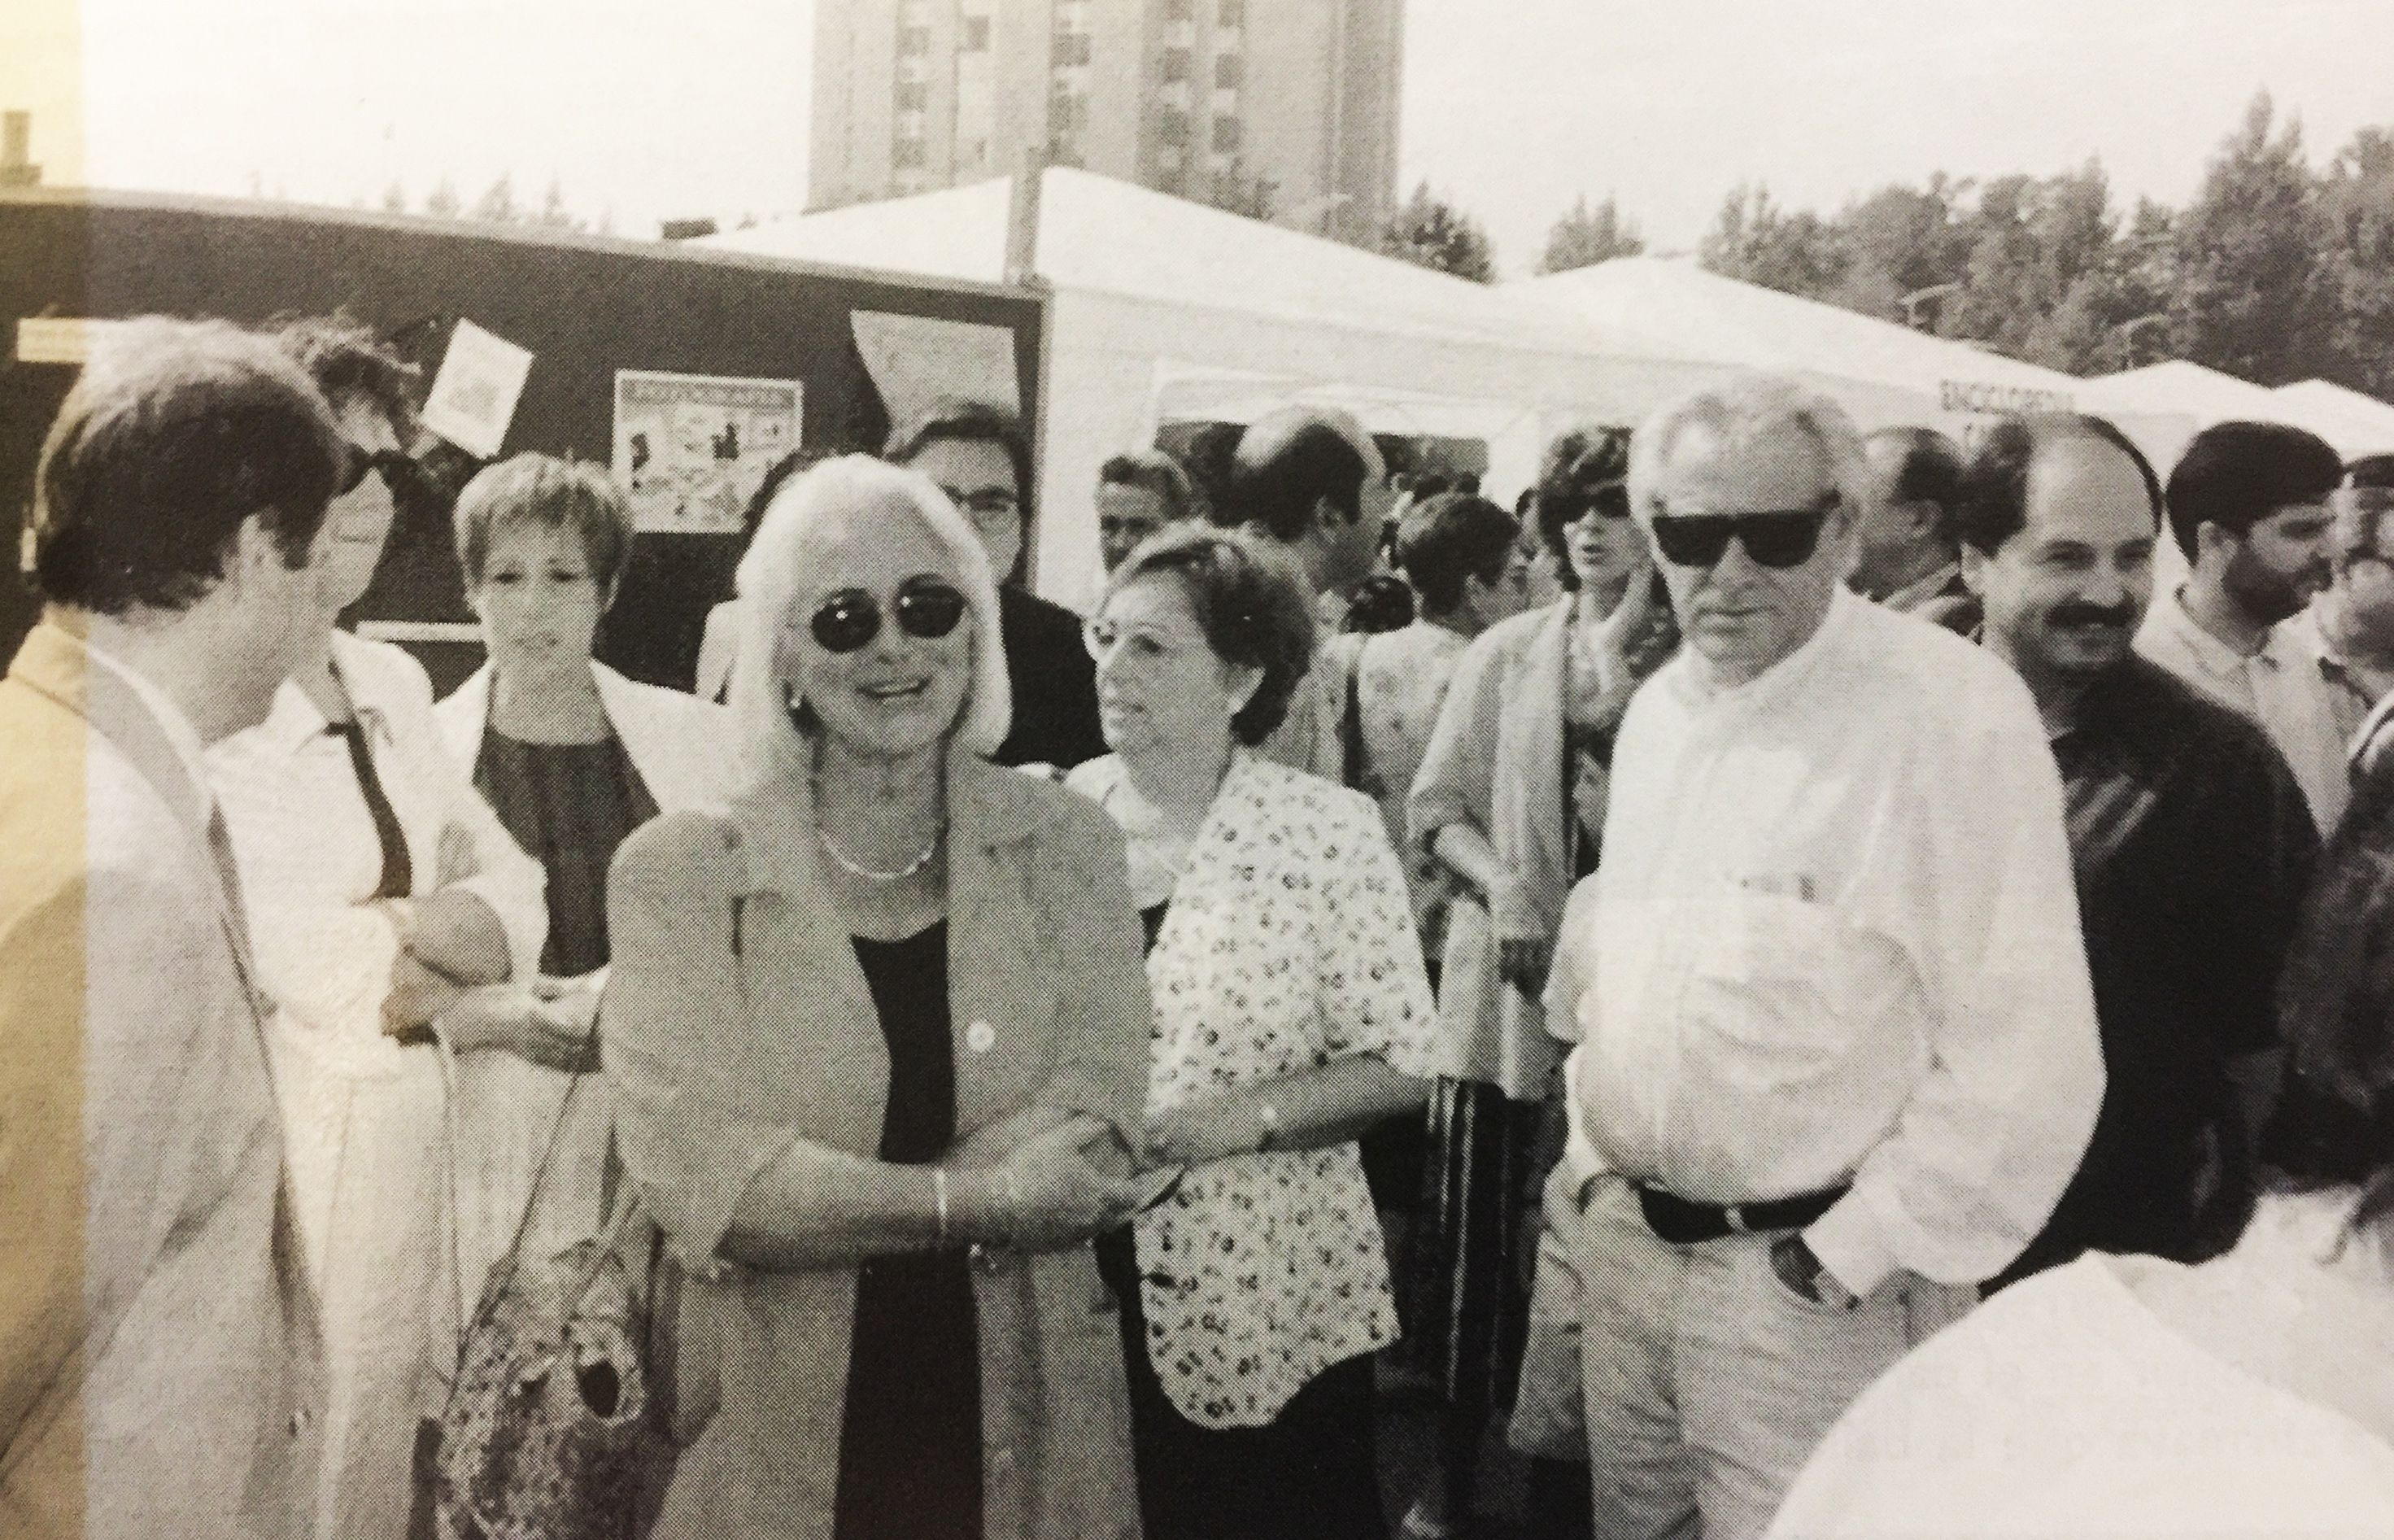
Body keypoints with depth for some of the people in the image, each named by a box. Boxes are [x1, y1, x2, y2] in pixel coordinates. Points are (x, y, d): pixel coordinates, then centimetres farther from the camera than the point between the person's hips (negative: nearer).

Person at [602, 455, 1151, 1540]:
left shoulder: (1063, 848, -2)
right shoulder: (679, 871, -6)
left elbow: (1085, 1150, -13)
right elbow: (694, 1175, -17)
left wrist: (815, 1205, -21)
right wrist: (979, 1199, -21)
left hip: (1027, 1423, 2)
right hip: (773, 1436, -1)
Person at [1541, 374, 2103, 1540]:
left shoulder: (1952, 712, -16)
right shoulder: (1658, 707, 7)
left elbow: (2023, 1053, -19)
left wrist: (1861, 1255, -16)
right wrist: (1595, 1163, 13)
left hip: (1814, 1281, -6)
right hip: (1624, 1244, 7)